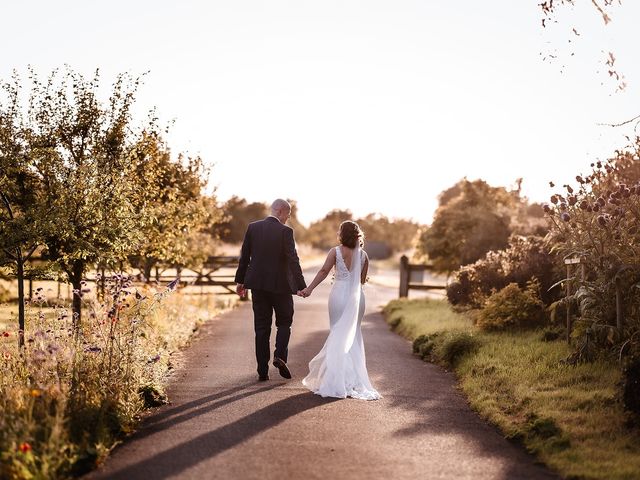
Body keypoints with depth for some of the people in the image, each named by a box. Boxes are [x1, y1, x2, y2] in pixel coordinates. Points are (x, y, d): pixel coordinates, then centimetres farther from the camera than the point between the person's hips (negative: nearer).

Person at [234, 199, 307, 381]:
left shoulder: (253, 228, 2)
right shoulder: (285, 231, -11)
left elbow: (244, 256, 6)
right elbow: (293, 260, -15)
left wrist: (240, 281, 14)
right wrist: (301, 286, -12)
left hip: (258, 284, 4)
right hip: (280, 284, -4)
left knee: (261, 327, 9)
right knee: (284, 322, 15)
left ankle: (262, 371, 8)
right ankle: (280, 356, -7)